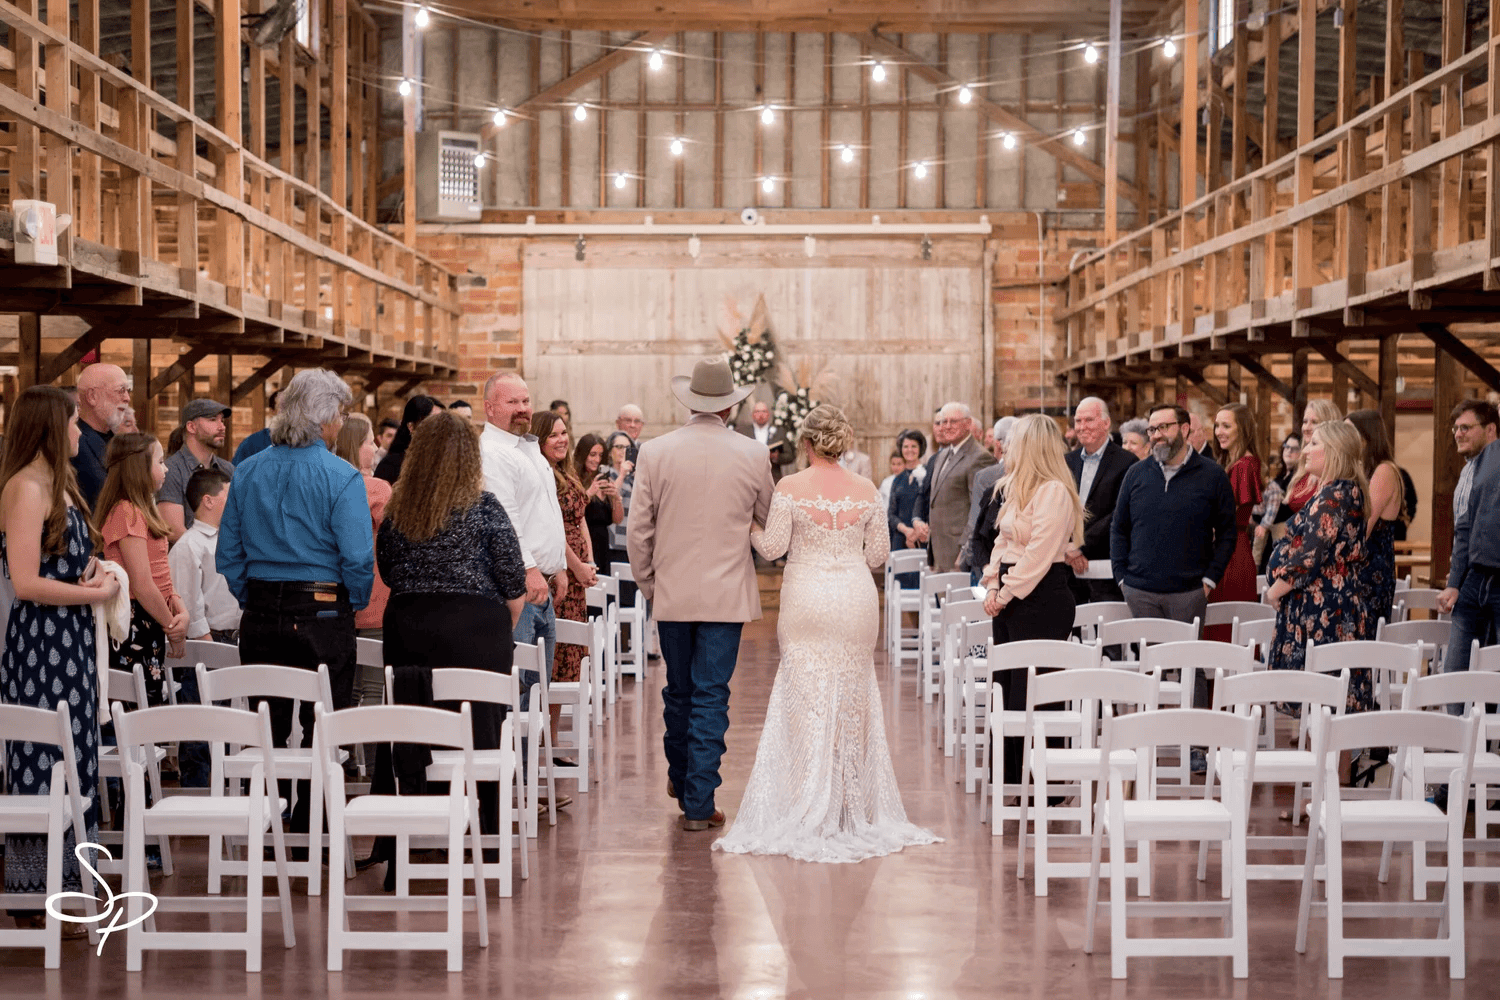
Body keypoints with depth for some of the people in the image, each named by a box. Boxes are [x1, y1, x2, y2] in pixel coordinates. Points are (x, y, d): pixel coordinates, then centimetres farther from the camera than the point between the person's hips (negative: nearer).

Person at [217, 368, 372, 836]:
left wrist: (251, 600, 16)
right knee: (321, 731, 6)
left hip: (260, 617, 4)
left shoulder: (248, 471, 4)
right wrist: (354, 605, 2)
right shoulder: (341, 477, -11)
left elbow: (228, 553, 7)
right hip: (323, 616, -4)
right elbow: (357, 559, -14)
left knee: (265, 730, 13)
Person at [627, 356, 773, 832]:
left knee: (679, 690, 19)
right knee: (711, 696, 2)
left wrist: (648, 583, 13)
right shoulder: (753, 454, -6)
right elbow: (768, 517, 9)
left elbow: (638, 530, -1)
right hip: (726, 594, -2)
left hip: (672, 593, 2)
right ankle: (698, 803, 1)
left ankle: (680, 776, 38)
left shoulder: (655, 452, -5)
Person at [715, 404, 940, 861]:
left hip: (807, 599, -2)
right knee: (852, 700, 11)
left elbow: (773, 547, -8)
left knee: (807, 701, 3)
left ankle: (810, 811, 2)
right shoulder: (866, 489, 1)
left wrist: (750, 525, 11)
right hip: (856, 600, 2)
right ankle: (853, 806, 16)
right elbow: (878, 553, 5)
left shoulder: (790, 487, -8)